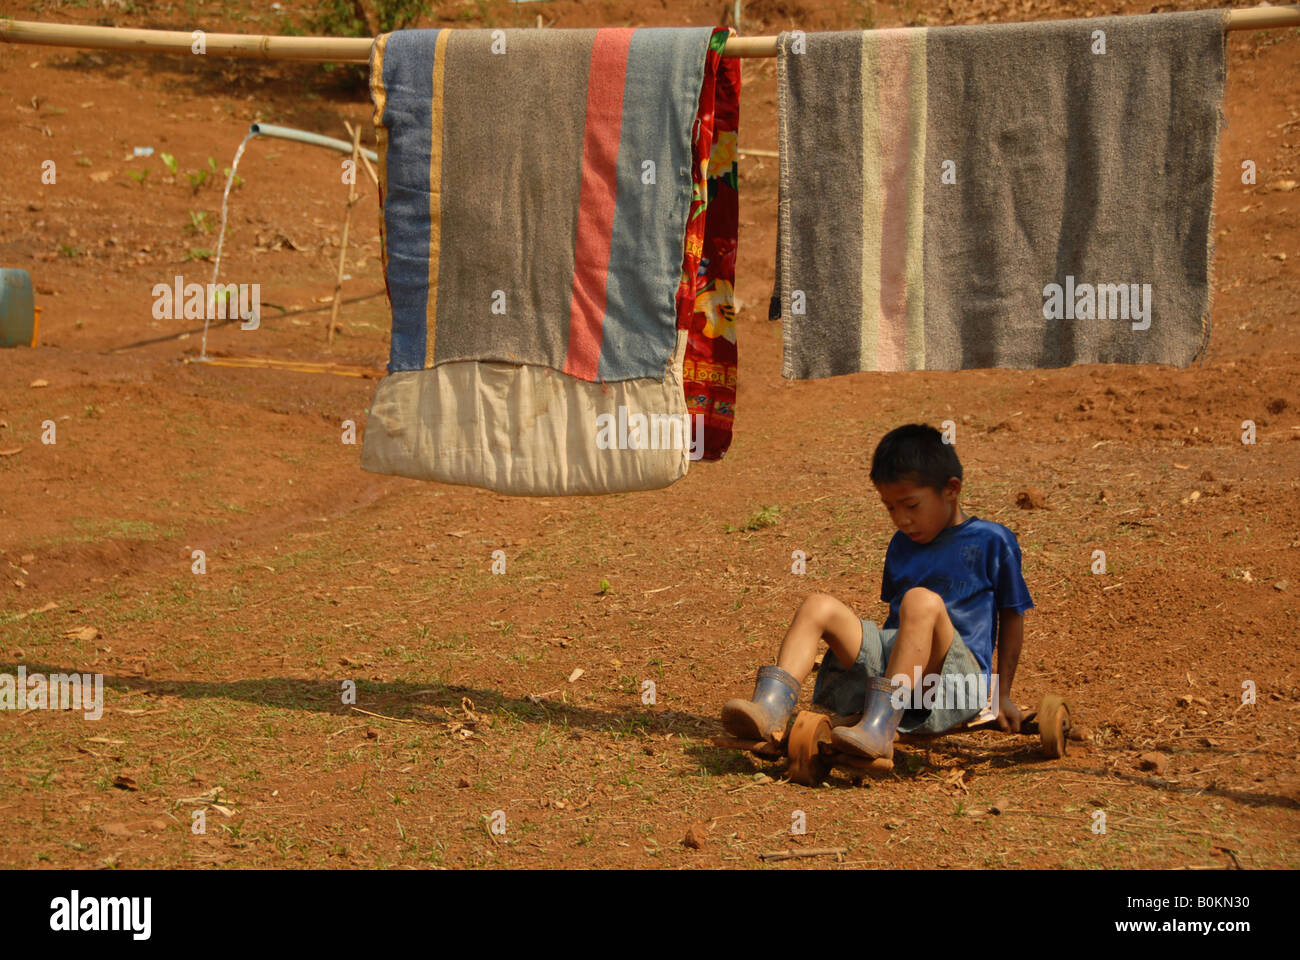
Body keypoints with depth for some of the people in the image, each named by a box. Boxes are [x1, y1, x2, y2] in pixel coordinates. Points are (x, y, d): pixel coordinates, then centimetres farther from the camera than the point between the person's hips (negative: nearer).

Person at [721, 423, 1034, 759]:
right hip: (891, 661, 6)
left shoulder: (992, 541, 4)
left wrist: (1002, 695, 8)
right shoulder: (902, 545, 21)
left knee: (922, 601, -34)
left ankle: (878, 730, -46)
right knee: (818, 605, -12)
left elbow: (1012, 615, 8)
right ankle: (770, 708, -33)